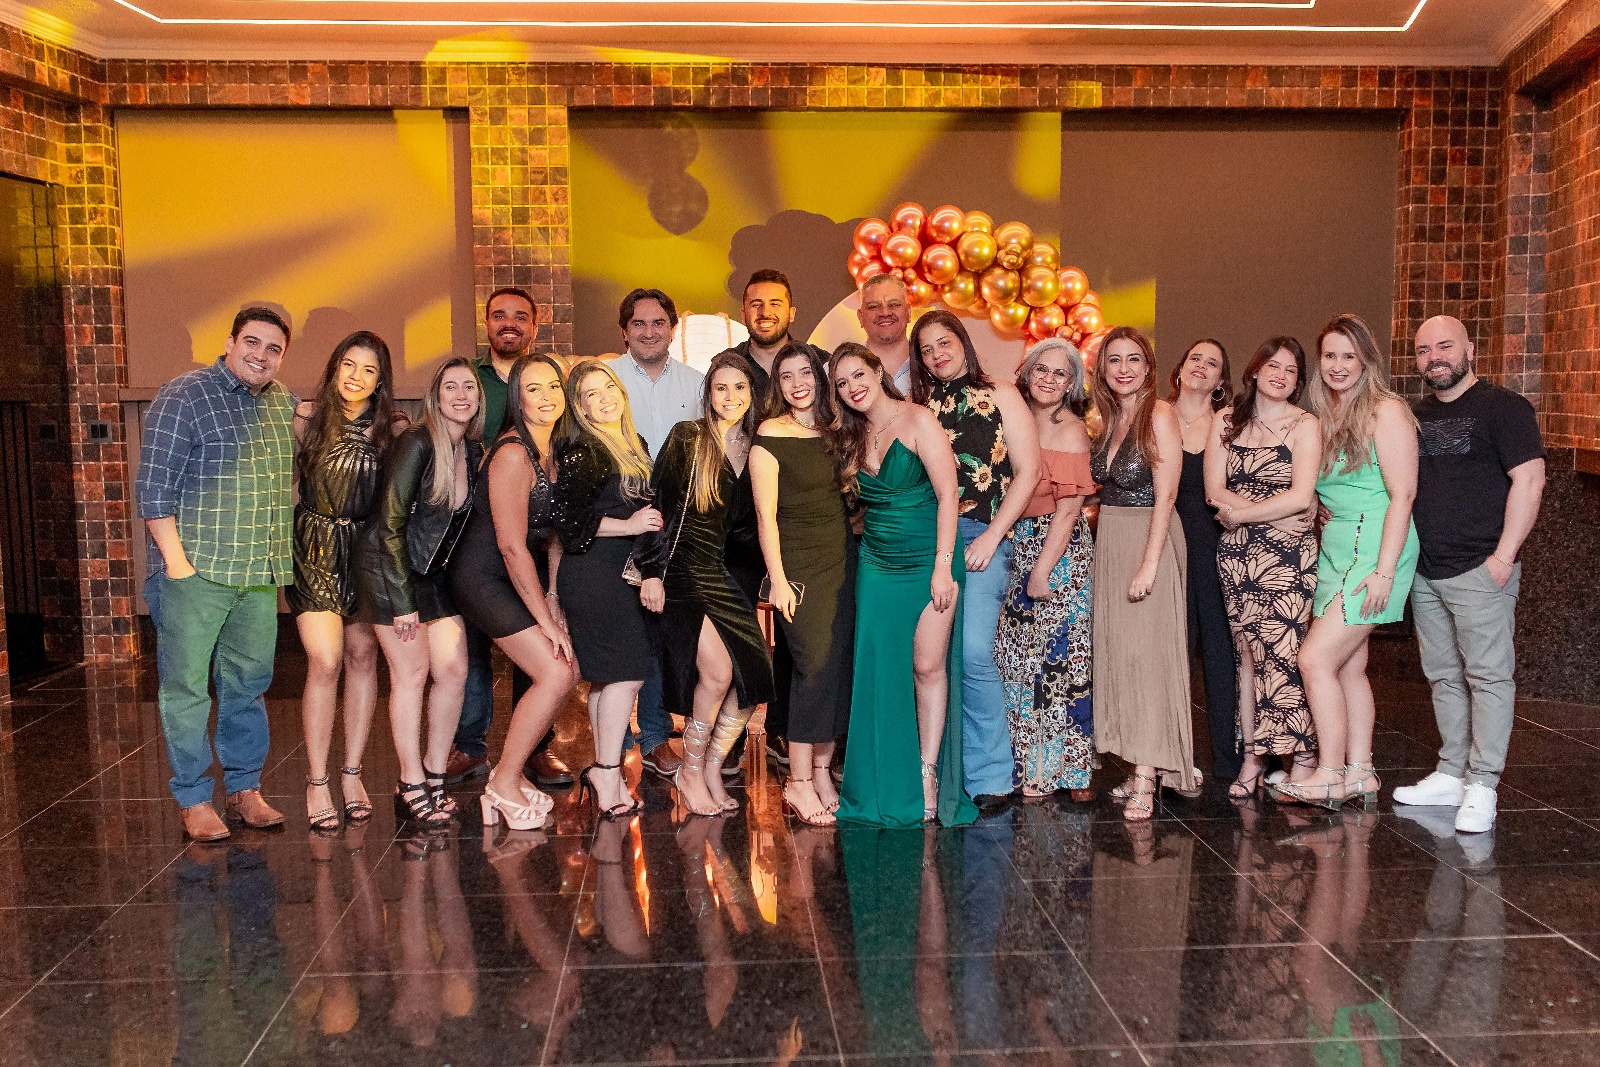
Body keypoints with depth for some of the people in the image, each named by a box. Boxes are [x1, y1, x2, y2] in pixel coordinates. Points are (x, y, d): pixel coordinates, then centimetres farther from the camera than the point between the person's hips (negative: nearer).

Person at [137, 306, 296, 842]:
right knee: (186, 687, 3)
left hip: (260, 576, 5)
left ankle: (244, 788, 24)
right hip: (195, 572, -5)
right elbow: (154, 488, -10)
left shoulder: (285, 404, 11)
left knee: (249, 684, 12)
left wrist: (282, 555, 14)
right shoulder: (184, 396, -6)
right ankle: (194, 799, 14)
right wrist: (176, 561, -14)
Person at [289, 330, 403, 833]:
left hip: (368, 551, 2)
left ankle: (352, 773, 17)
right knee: (325, 660, -9)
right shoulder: (307, 416, -3)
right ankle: (317, 781, 3)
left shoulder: (393, 428, 1)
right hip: (315, 550, -2)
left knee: (363, 655, 5)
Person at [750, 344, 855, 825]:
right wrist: (778, 580, -12)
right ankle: (799, 782, -2)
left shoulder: (833, 433, 12)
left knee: (840, 664, 3)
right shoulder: (770, 435, -5)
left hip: (842, 560, 6)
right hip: (800, 564, -6)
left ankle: (821, 772, 12)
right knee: (814, 664, -10)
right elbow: (766, 515, -8)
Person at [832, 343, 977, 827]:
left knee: (928, 667, -6)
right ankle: (888, 785, 12)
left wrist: (943, 566, -16)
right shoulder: (854, 437, 11)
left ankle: (929, 774, 6)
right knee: (879, 672, 2)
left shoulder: (917, 420, -8)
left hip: (928, 562, -5)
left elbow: (947, 494, -12)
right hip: (876, 565, 5)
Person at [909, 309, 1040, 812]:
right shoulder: (918, 407, 18)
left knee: (971, 651, -17)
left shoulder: (1000, 396, 9)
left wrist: (991, 537, -6)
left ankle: (989, 775, -4)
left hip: (983, 538, -3)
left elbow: (1028, 472, 2)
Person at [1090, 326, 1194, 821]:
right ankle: (1138, 770, 14)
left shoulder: (1159, 415, -9)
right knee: (1116, 651, 7)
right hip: (1108, 540, 8)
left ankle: (1145, 781, -7)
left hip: (1149, 541, -8)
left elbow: (1165, 496, -16)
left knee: (1145, 653, -9)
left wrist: (1148, 563, -21)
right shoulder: (1108, 421, 13)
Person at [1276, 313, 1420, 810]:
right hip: (1335, 548, 7)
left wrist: (1384, 570, -18)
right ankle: (1360, 774, 18)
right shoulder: (1324, 417, 14)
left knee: (1316, 659, -11)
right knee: (1349, 666, 9)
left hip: (1373, 549, -7)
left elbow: (1402, 494, -13)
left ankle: (1330, 778, -2)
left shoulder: (1386, 411, -8)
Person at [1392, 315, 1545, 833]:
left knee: (1488, 676, -4)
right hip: (1426, 572, 7)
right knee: (1444, 677, 12)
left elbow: (1529, 481, -11)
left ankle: (1482, 786, 0)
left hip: (1480, 571, -7)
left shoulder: (1503, 407, -5)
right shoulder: (1416, 416, 15)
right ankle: (1451, 774, 21)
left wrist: (1503, 556, -16)